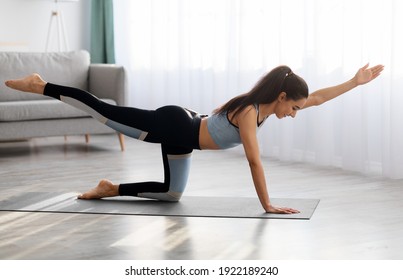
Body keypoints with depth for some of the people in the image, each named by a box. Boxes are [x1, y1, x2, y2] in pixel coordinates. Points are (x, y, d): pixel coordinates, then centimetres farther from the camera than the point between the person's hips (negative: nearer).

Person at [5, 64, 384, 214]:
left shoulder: (264, 107, -1)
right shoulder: (249, 112, -26)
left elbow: (317, 97, 6)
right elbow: (254, 161, -29)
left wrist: (356, 81, 2)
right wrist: (267, 205, -27)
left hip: (181, 132, 9)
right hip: (174, 127, -9)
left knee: (172, 193, 17)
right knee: (104, 111, -2)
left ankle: (111, 189, 22)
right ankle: (41, 86, 8)